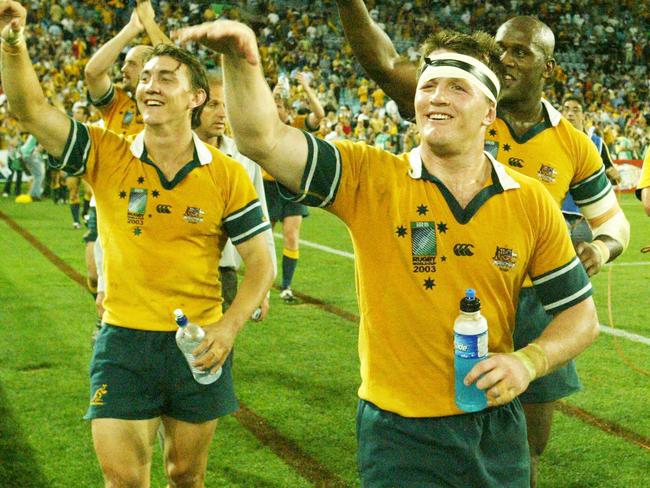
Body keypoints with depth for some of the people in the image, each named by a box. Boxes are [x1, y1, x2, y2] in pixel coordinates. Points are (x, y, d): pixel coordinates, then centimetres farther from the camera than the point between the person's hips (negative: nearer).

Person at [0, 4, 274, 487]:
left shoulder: (227, 174, -4)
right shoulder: (106, 156, -3)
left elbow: (261, 261, -2)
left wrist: (229, 327, -15)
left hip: (199, 344, 0)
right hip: (123, 341, 0)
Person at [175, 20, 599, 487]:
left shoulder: (532, 203, -3)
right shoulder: (371, 179, -8)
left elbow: (580, 314, 4)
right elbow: (263, 139, -20)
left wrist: (528, 362, -13)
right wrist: (242, 61, -37)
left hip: (497, 434, 3)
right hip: (399, 435, -2)